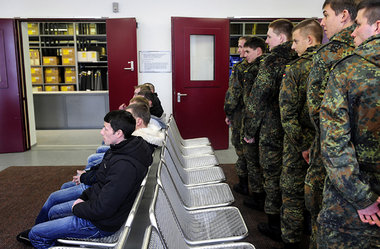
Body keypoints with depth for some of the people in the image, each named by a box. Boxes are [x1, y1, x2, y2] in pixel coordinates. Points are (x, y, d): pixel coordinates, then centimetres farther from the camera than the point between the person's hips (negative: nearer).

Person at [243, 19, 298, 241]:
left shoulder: (272, 61, -14)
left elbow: (258, 99, -16)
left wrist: (250, 131, -8)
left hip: (272, 129, -7)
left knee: (272, 175, 4)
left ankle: (275, 225, 17)